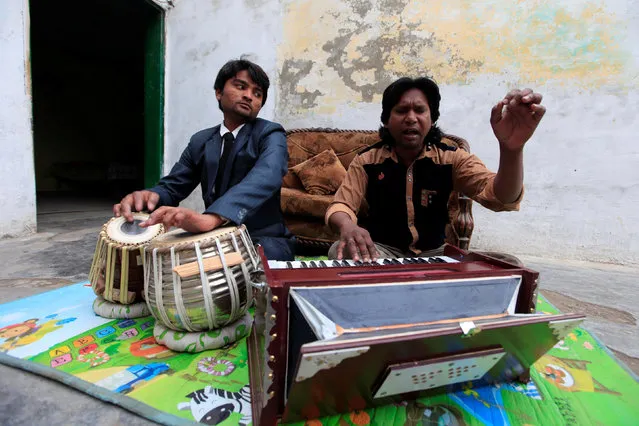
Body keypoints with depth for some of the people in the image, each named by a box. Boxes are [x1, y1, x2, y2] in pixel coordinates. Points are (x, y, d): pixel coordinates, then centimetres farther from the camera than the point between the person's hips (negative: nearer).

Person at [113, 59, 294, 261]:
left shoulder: (270, 134, -6)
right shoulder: (200, 141, 11)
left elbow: (266, 177, -28)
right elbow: (172, 186, 8)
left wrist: (211, 217, -46)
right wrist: (150, 195, -19)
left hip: (264, 241, -4)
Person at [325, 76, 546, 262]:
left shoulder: (452, 159, -9)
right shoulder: (366, 160, -8)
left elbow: (498, 196, -24)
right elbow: (340, 205, -14)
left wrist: (511, 148, -47)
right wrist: (347, 227, -41)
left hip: (433, 252, 1)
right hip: (381, 249, 0)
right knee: (339, 252, -29)